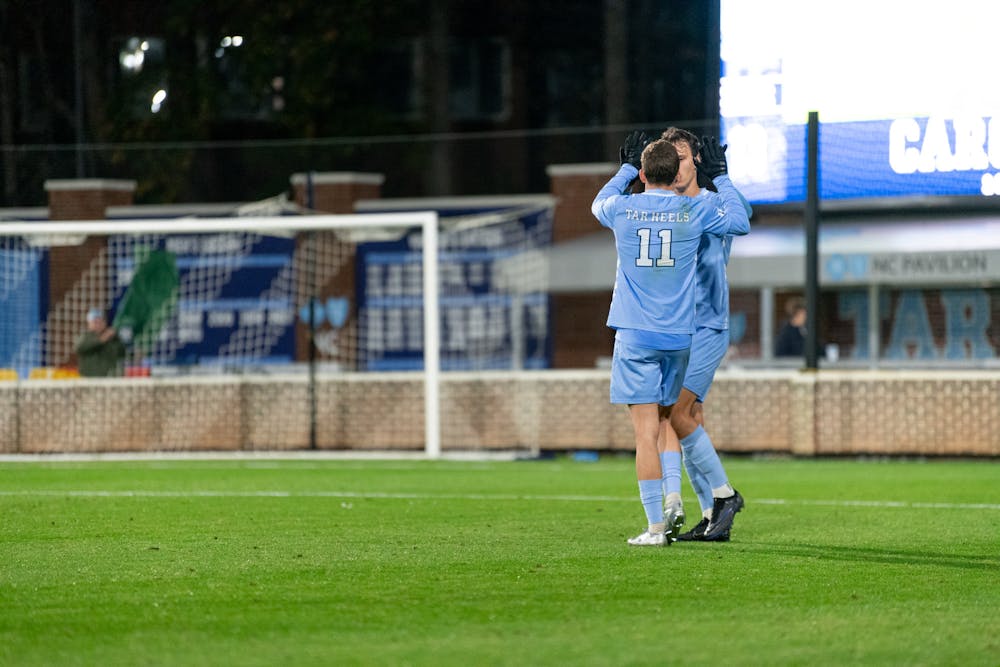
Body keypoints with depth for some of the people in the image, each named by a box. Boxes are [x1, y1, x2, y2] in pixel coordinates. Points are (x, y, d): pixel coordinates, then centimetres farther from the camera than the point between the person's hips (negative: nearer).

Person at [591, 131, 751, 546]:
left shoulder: (622, 209, -3)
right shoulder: (695, 210, -3)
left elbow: (599, 204, 23)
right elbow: (740, 221, 17)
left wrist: (627, 168, 35)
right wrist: (720, 177, 26)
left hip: (634, 336, -2)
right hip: (679, 336, 2)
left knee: (646, 431, -5)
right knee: (669, 422, 18)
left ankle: (656, 526, -9)